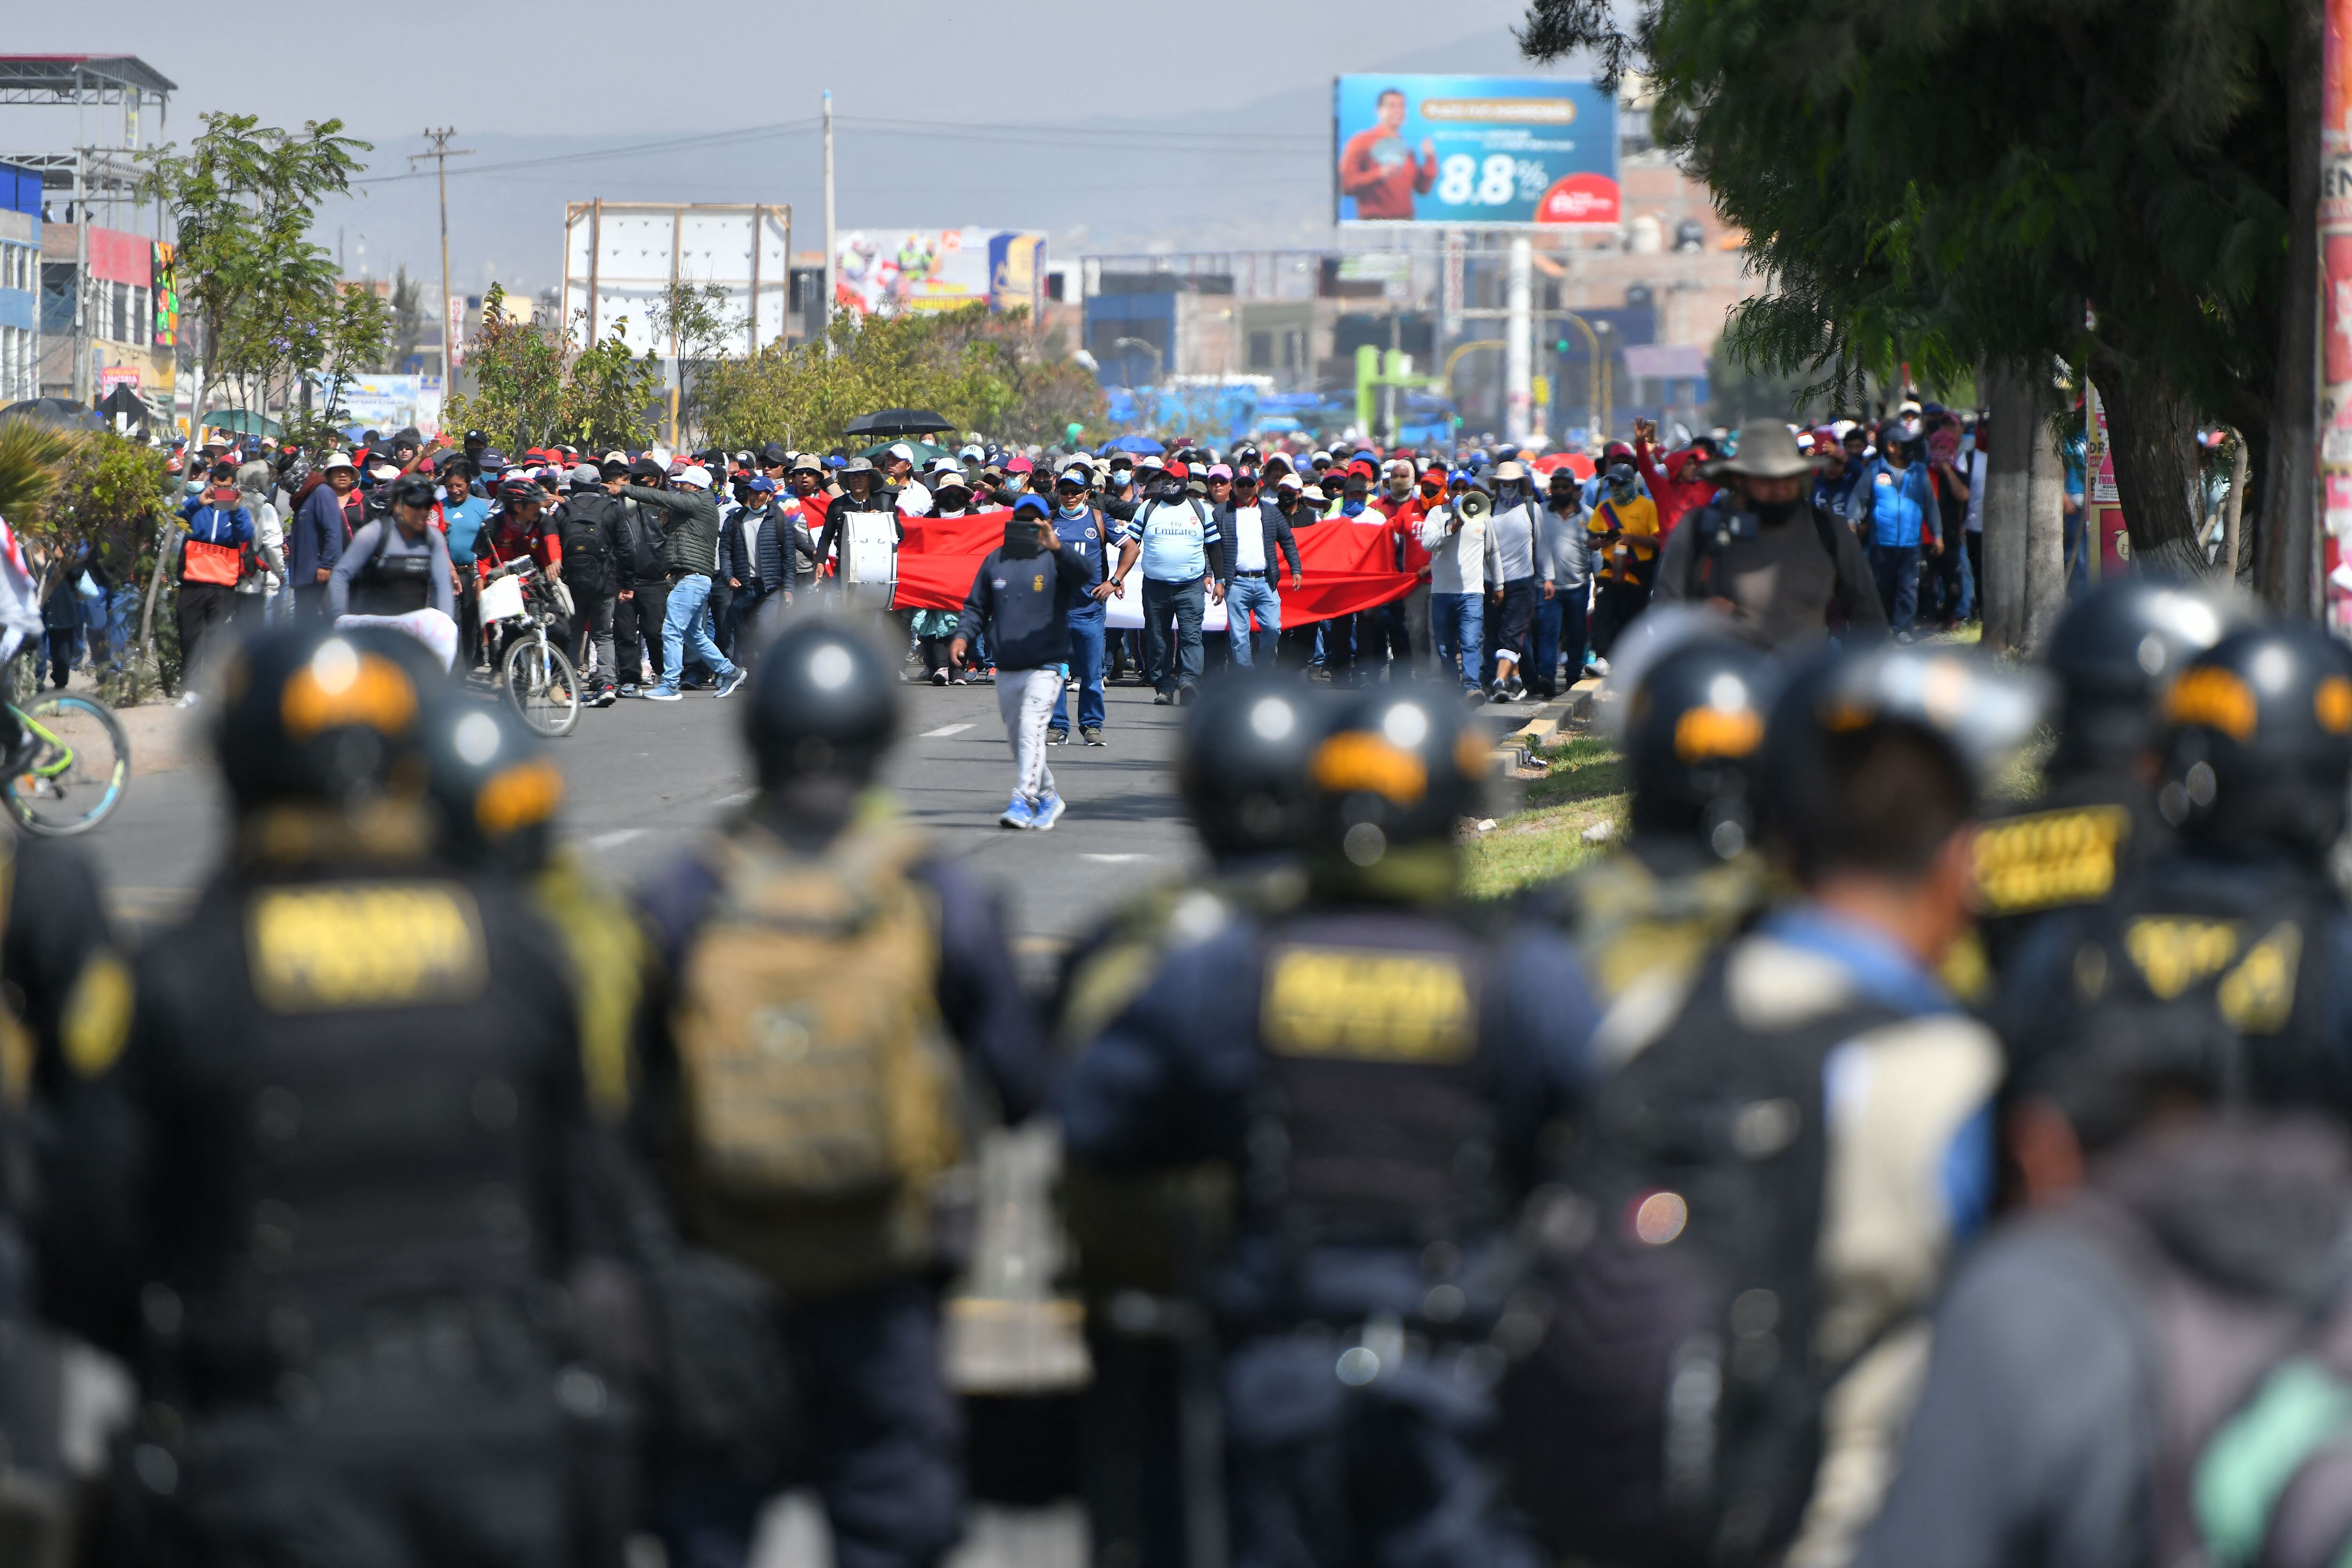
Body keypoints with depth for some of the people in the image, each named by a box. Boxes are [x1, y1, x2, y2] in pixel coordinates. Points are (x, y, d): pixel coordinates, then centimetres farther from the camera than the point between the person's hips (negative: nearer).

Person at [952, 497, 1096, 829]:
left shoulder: (1056, 560, -3)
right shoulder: (995, 561, 11)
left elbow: (1085, 574, -24)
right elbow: (976, 607, 17)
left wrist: (1056, 548, -41)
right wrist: (963, 636, -2)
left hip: (1045, 666, -6)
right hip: (1006, 670, 6)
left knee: (1031, 728, -20)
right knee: (1016, 738, 13)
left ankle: (1022, 802, -23)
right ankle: (1048, 797, 29)